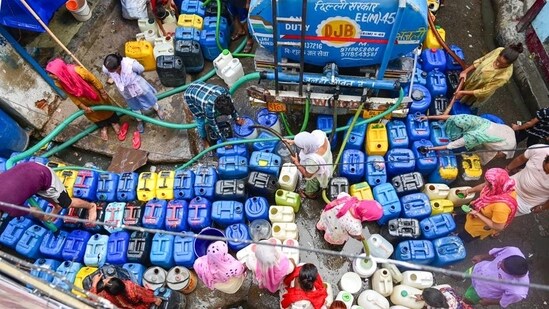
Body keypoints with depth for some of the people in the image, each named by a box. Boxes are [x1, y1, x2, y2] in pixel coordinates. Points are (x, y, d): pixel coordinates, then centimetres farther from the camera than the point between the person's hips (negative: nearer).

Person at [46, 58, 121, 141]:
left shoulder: (77, 71, -40)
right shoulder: (59, 83, -27)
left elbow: (93, 80, -23)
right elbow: (72, 96, -12)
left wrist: (102, 91, -12)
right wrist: (83, 107, -9)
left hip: (93, 93, -3)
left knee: (104, 107, 21)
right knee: (92, 114, 23)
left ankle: (114, 122, 49)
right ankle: (103, 127, 50)